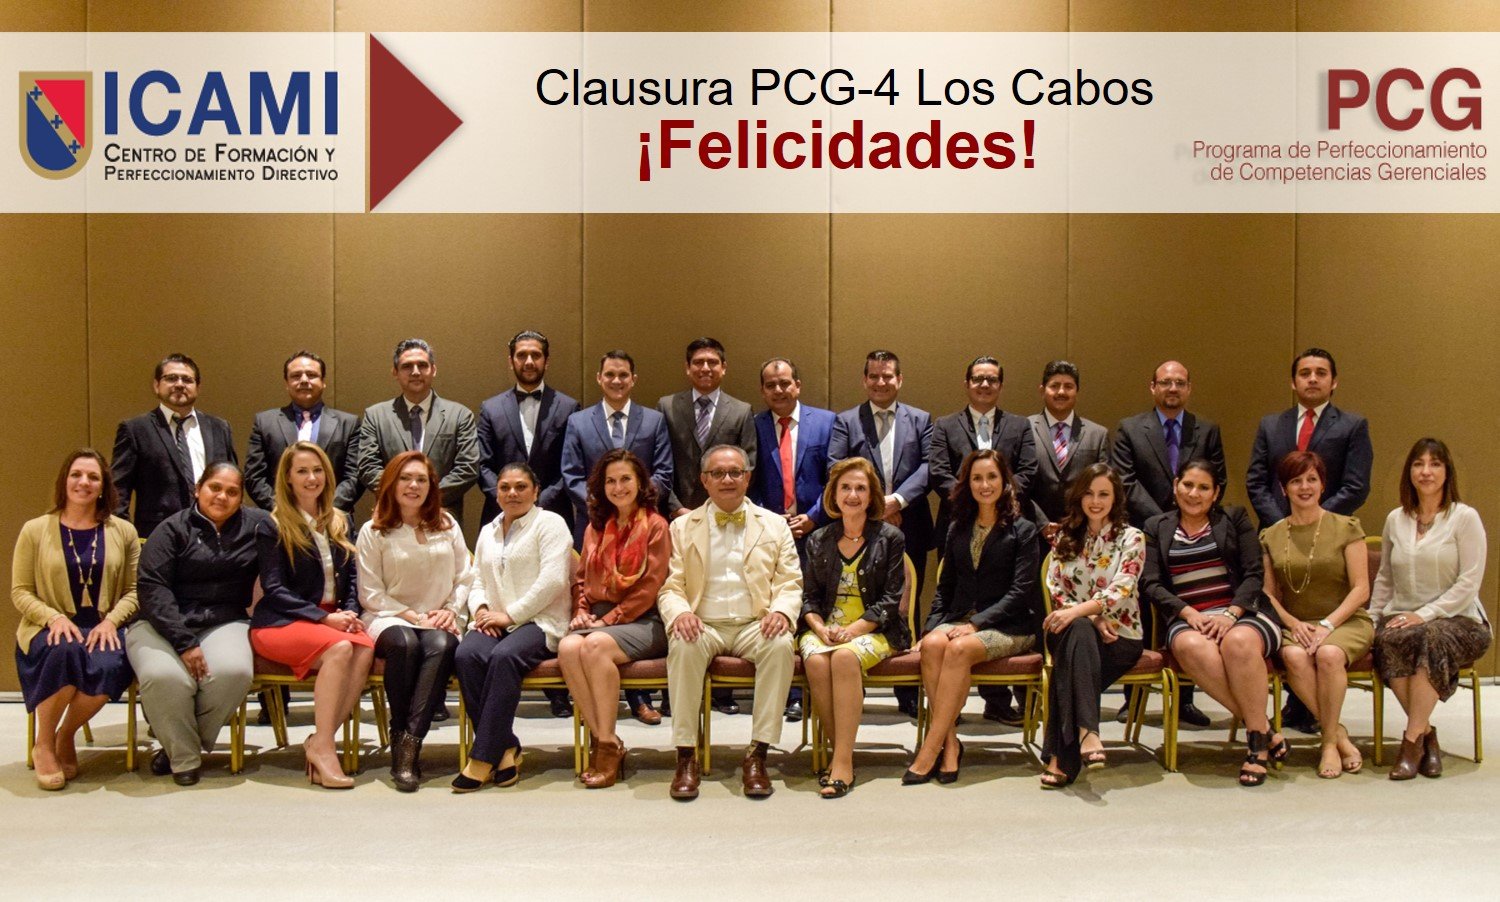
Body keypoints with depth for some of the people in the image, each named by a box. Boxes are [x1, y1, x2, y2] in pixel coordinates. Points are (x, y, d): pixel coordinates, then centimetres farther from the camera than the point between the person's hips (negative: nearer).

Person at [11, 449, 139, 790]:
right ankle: (43, 744, -11)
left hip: (103, 629, 1)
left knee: (109, 666, -34)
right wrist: (54, 617, -14)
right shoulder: (35, 530, 6)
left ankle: (65, 738, -2)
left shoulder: (123, 532, 8)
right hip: (50, 629, -1)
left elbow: (134, 590, 5)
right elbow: (19, 591, 4)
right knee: (66, 652, -37)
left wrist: (111, 621, -13)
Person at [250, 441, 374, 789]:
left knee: (365, 648, -30)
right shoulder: (273, 526, 0)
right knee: (339, 648, -34)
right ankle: (323, 746, -26)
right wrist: (324, 618, -16)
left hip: (333, 618, 4)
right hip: (280, 623, -4)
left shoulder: (340, 522, 16)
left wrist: (350, 612, -5)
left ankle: (319, 741, -22)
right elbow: (274, 589, -7)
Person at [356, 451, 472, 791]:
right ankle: (399, 736, -24)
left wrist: (451, 610, -6)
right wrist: (414, 617, -10)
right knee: (405, 643, -38)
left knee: (442, 646, -35)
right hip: (390, 618, -2)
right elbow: (371, 594, -1)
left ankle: (410, 741, -36)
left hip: (439, 621, 2)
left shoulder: (447, 525, 14)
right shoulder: (373, 532, 4)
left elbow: (464, 578, 12)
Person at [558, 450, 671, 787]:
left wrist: (609, 619, -12)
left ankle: (608, 744, -22)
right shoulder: (595, 528, 20)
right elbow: (580, 578, 20)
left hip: (642, 620, -5)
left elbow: (650, 587, -7)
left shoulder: (655, 526, 1)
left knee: (595, 646, -34)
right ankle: (601, 738, -23)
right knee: (568, 648, -29)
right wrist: (581, 611, 0)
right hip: (598, 617, 5)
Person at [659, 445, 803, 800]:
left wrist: (781, 611, -14)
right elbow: (670, 587, 6)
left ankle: (757, 754, -25)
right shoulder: (682, 527, 13)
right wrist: (679, 613, -17)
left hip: (755, 625, 1)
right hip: (703, 625, 0)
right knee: (684, 645, -34)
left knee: (781, 644, -32)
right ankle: (686, 756, -25)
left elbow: (791, 584, 9)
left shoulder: (774, 525, 15)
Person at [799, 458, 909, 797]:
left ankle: (843, 760, -32)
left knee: (845, 657, -35)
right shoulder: (818, 541, 15)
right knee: (816, 661, -32)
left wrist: (854, 629, -15)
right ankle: (840, 749, -20)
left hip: (874, 630, -3)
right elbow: (809, 596, 11)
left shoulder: (890, 538, 5)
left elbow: (891, 600, -2)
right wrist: (820, 628, -11)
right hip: (824, 629, 3)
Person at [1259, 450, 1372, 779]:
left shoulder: (1346, 528, 2)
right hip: (1295, 624, 2)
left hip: (1346, 621, -2)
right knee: (1294, 657, -33)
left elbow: (1360, 589, -3)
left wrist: (1328, 624, -15)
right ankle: (1339, 734, -17)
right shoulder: (1271, 537, 9)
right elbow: (1268, 594, 9)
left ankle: (1329, 742, -18)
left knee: (1328, 654, -35)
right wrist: (1293, 623, -9)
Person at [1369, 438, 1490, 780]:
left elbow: (1470, 582, -8)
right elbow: (1384, 579, 19)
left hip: (1457, 620, -3)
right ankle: (1427, 734, -20)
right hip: (1401, 618, 3)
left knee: (1430, 637, -38)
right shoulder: (1395, 520, 13)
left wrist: (1425, 614, -17)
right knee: (1387, 640, -33)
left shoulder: (1464, 517, 0)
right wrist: (1371, 620, 5)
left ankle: (1412, 739, -29)